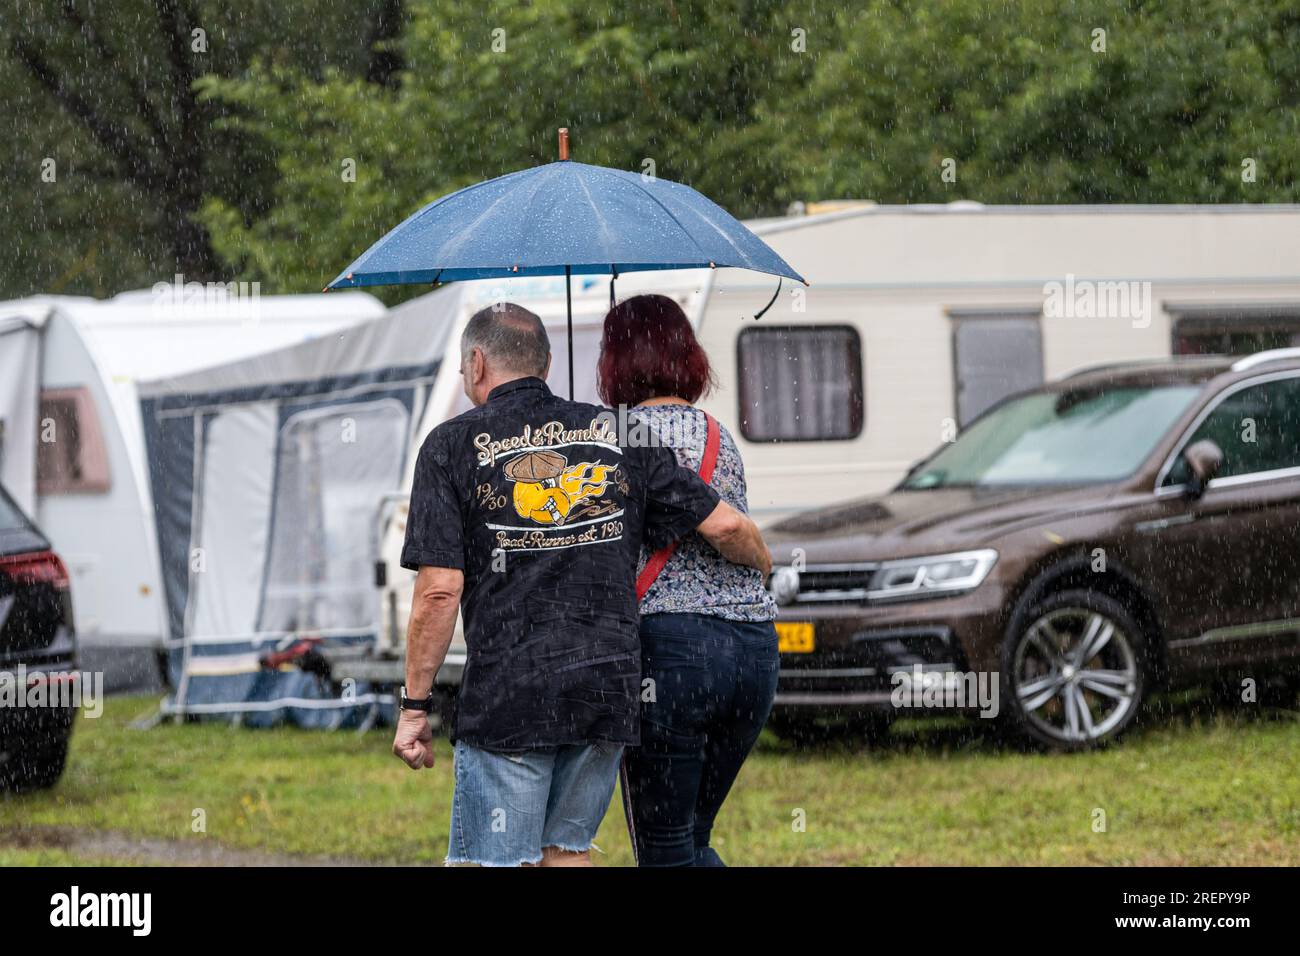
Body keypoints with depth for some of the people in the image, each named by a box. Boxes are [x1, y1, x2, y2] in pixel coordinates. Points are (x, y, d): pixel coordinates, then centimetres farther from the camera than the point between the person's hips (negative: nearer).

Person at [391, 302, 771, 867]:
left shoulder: (452, 446, -1)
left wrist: (415, 705, -2)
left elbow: (440, 591, -8)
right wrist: (764, 569, 29)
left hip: (506, 694, -4)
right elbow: (726, 527, 7)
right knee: (567, 849, 17)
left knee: (493, 861, -1)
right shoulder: (615, 434, 9)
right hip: (610, 685, 4)